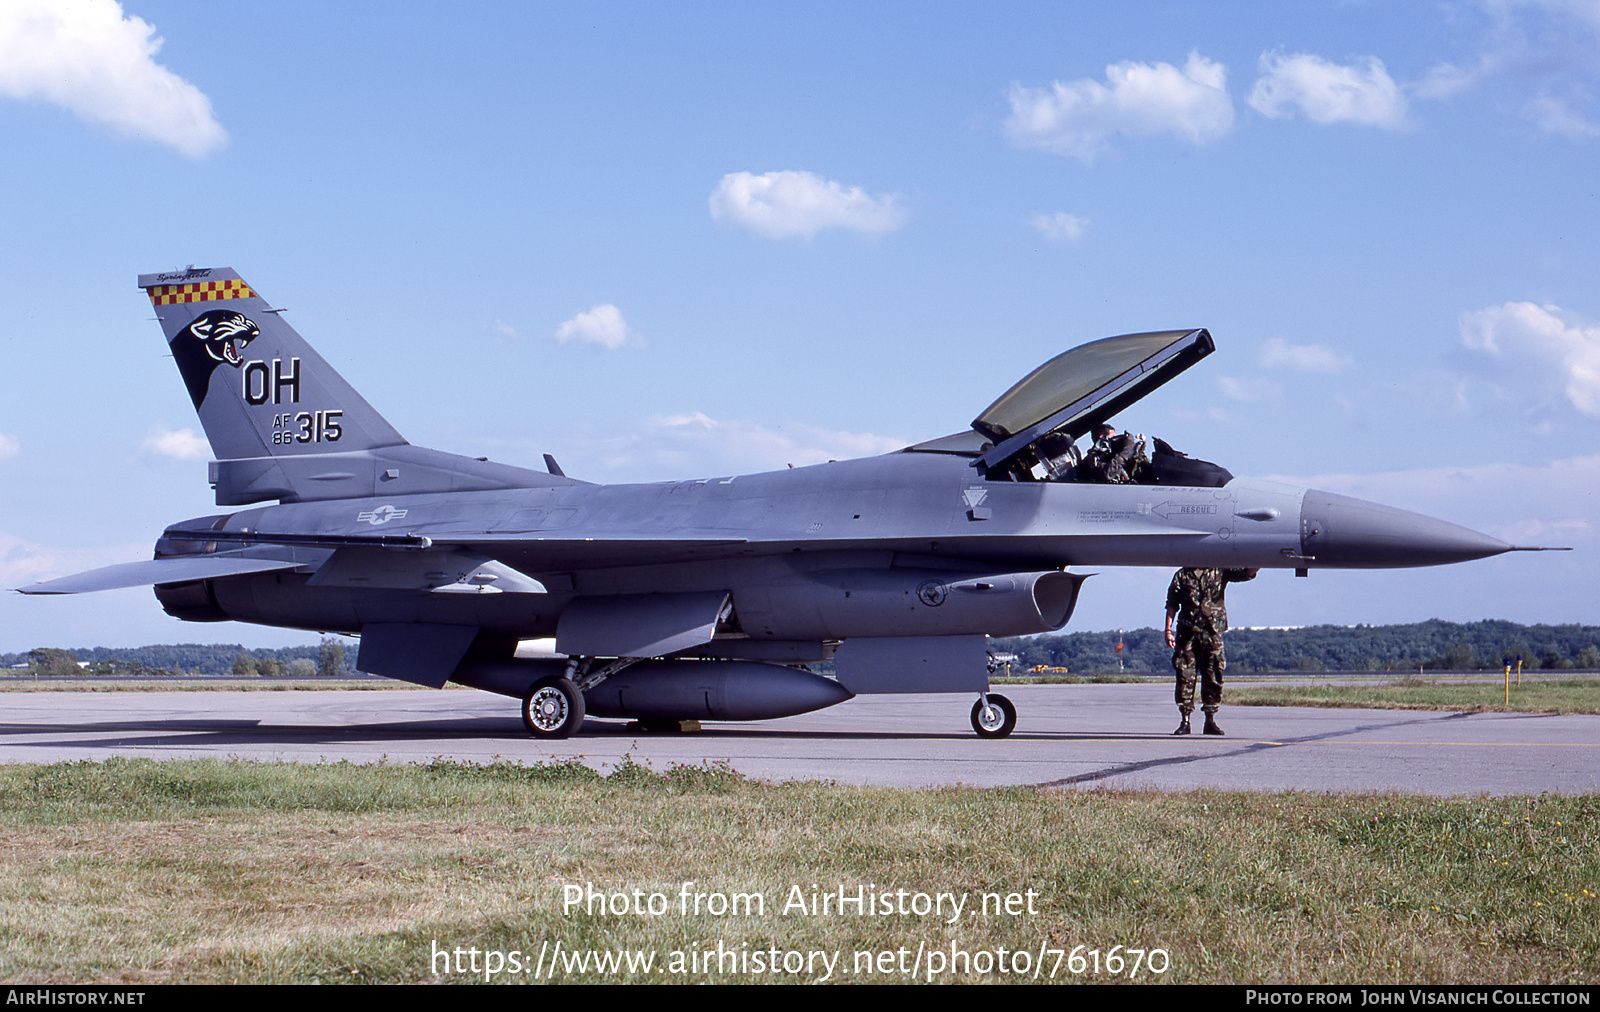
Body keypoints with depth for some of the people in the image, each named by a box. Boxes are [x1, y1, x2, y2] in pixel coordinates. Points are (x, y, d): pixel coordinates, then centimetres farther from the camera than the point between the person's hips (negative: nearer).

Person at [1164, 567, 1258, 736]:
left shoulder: (1220, 571, 8)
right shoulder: (1182, 576, 9)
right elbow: (1172, 605, 9)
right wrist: (1168, 630, 1)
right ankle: (1185, 721, 3)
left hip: (1213, 633, 1)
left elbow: (1246, 574, 0)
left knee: (1213, 677, 1)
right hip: (1188, 632, -1)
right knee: (1185, 677, -3)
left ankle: (1210, 721, 10)